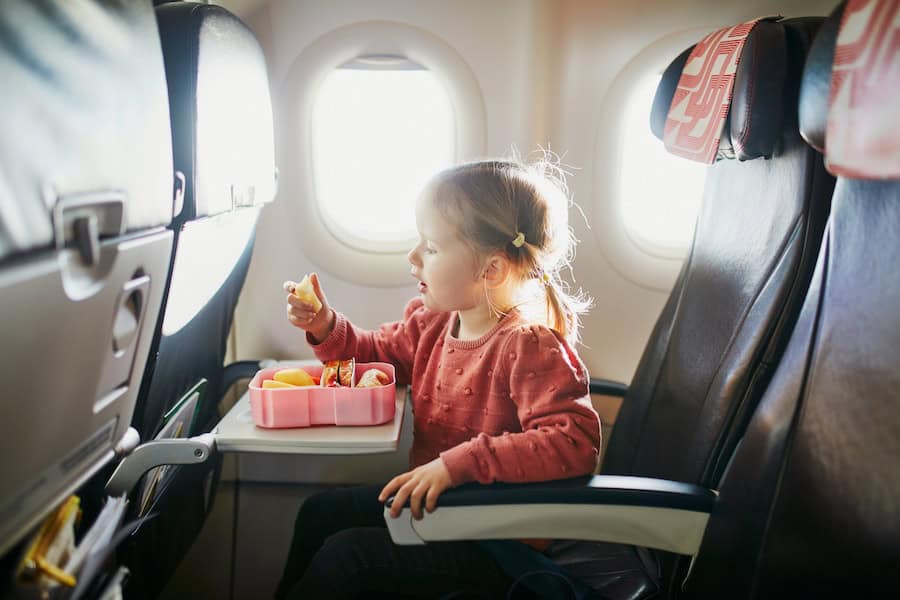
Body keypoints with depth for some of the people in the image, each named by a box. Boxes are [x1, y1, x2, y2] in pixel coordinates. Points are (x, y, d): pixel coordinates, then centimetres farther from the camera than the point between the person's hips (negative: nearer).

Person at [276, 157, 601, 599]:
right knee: (320, 512, 12)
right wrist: (325, 327, -3)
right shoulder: (432, 322, -1)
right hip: (432, 499, 8)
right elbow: (376, 354, 17)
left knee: (343, 555, -13)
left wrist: (459, 464, -39)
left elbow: (575, 441, -37)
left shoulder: (528, 347, -27)